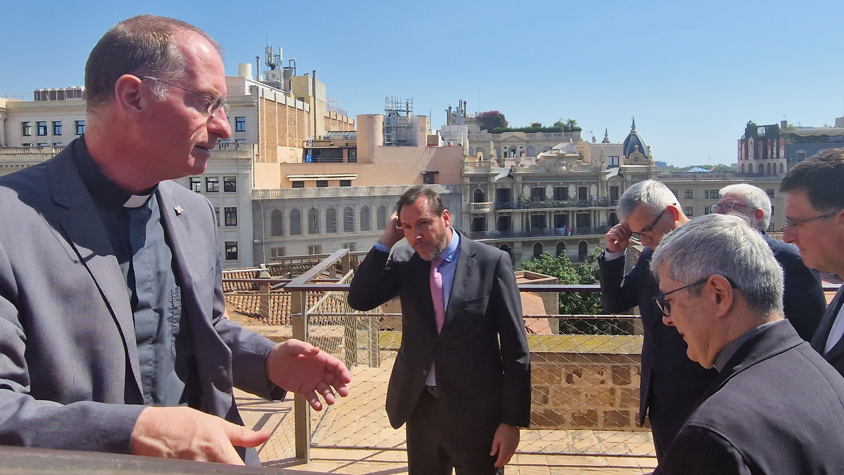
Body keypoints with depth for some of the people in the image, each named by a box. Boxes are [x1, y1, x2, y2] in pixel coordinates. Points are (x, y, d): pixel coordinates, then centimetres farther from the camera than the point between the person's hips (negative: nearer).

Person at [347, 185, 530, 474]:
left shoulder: (491, 261, -11)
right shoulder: (405, 261, 1)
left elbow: (515, 349, -10)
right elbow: (359, 300, -6)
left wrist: (512, 421, -10)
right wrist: (385, 242, -11)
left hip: (475, 411, -3)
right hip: (420, 405, 4)